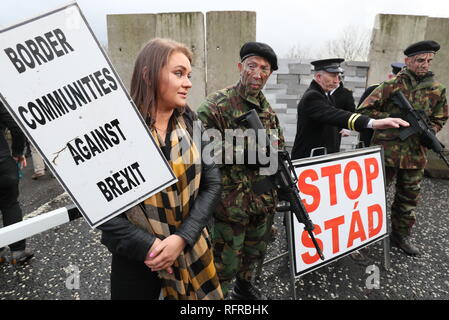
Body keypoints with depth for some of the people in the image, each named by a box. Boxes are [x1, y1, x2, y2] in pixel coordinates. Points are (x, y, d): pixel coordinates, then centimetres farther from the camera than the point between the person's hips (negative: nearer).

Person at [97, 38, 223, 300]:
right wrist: (147, 245, -17)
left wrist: (183, 238, -14)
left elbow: (212, 184, -4)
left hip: (190, 251, 3)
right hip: (135, 257, -2)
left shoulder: (191, 124, -3)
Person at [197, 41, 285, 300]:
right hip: (231, 201, -7)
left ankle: (244, 286, 52)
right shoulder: (217, 105, -15)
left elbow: (278, 146, 17)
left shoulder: (267, 108, 7)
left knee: (255, 252, 26)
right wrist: (241, 150, -23)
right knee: (225, 261, 7)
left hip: (264, 200, 7)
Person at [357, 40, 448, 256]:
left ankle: (401, 235, 32)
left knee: (408, 198, 15)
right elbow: (364, 110, -8)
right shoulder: (391, 86, -6)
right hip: (386, 151, -5)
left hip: (415, 155, 5)